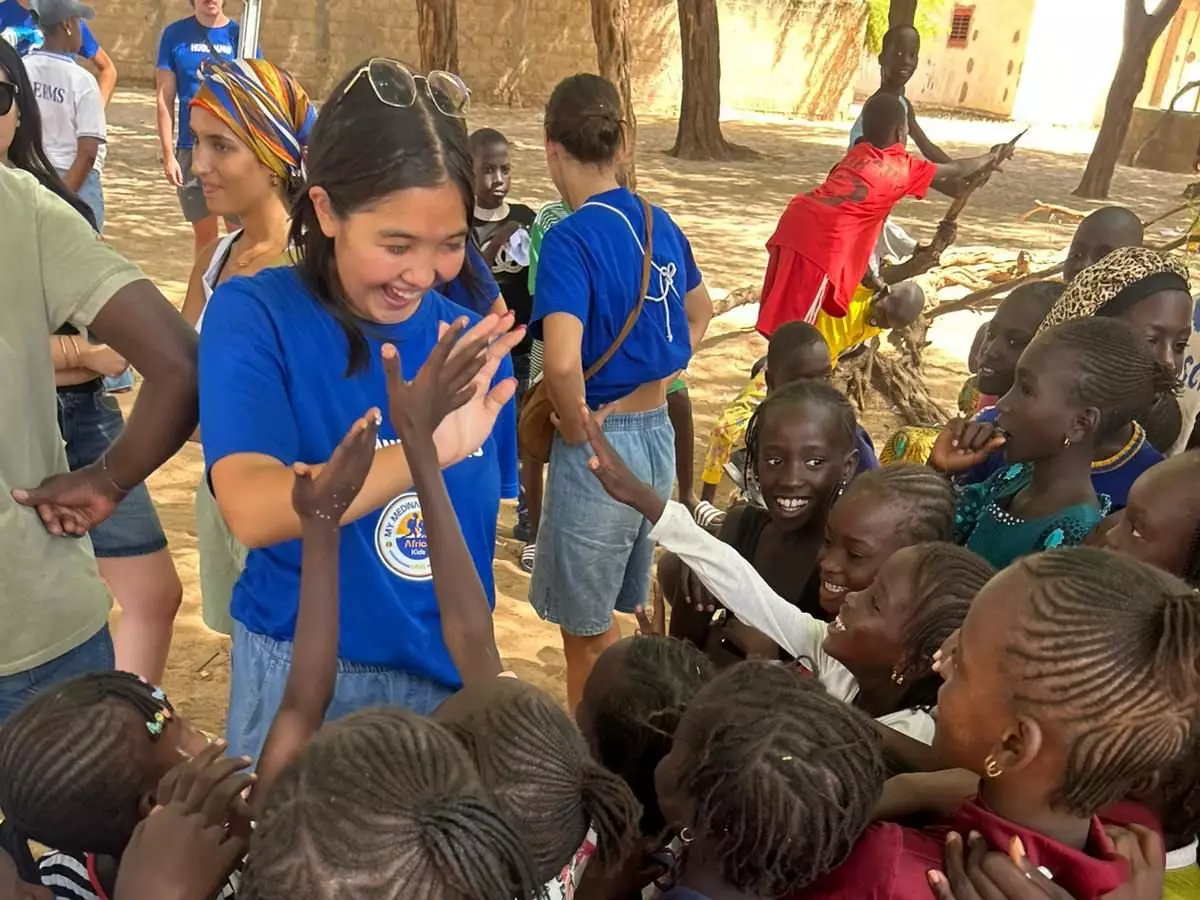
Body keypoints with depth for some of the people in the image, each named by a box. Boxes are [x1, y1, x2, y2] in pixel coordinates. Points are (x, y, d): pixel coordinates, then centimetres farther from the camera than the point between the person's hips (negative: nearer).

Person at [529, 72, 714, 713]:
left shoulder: (572, 238, -19)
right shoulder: (659, 223, 4)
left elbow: (562, 364, -33)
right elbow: (699, 314, 22)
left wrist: (577, 427, -15)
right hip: (658, 433, 8)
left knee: (587, 630, 12)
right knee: (612, 615, 24)